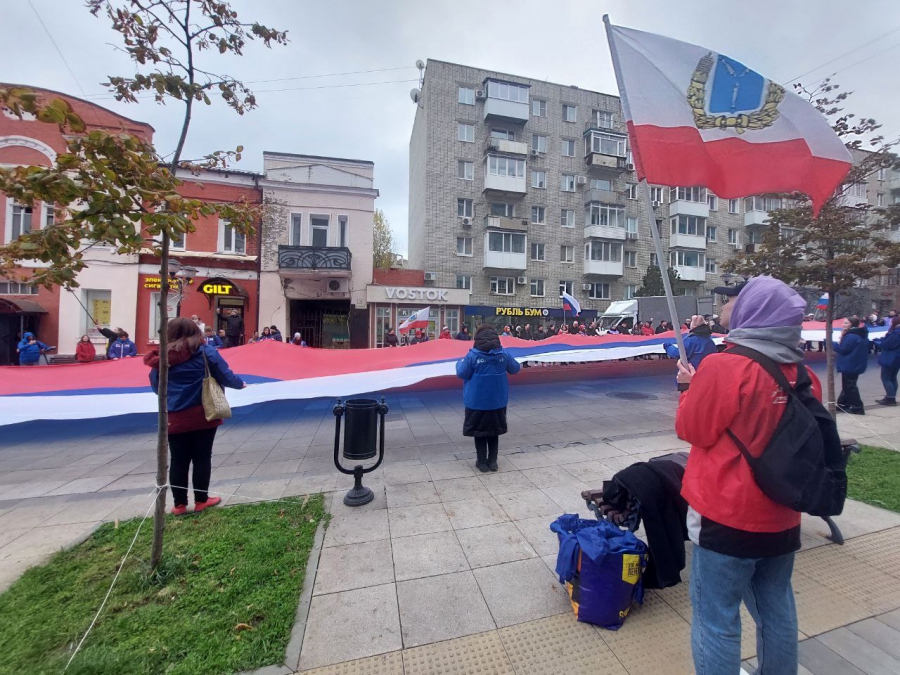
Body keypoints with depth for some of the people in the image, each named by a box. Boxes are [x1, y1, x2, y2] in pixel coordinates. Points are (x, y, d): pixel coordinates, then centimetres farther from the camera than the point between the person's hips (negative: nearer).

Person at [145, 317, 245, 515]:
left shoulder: (161, 357, 1)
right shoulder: (206, 352, -10)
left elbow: (156, 386, 11)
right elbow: (225, 375, -6)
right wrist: (240, 384, 13)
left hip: (175, 418, 3)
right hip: (203, 416, -3)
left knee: (178, 461, 12)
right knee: (202, 458, 9)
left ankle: (179, 504, 22)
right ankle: (201, 500, 21)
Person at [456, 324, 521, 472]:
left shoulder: (472, 356, -16)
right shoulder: (503, 355, -4)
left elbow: (461, 374, -9)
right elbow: (515, 369, 10)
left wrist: (460, 363, 11)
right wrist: (519, 365, 33)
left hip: (477, 401, -3)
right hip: (498, 401, 4)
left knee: (479, 432, 12)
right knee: (494, 431, 18)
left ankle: (482, 463, 19)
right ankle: (492, 462, 24)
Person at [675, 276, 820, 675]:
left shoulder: (724, 367, -23)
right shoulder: (801, 374, -1)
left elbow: (691, 430, -13)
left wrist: (692, 388, 2)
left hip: (727, 517, -7)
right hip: (780, 517, 7)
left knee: (716, 620, 9)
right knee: (776, 612, 25)